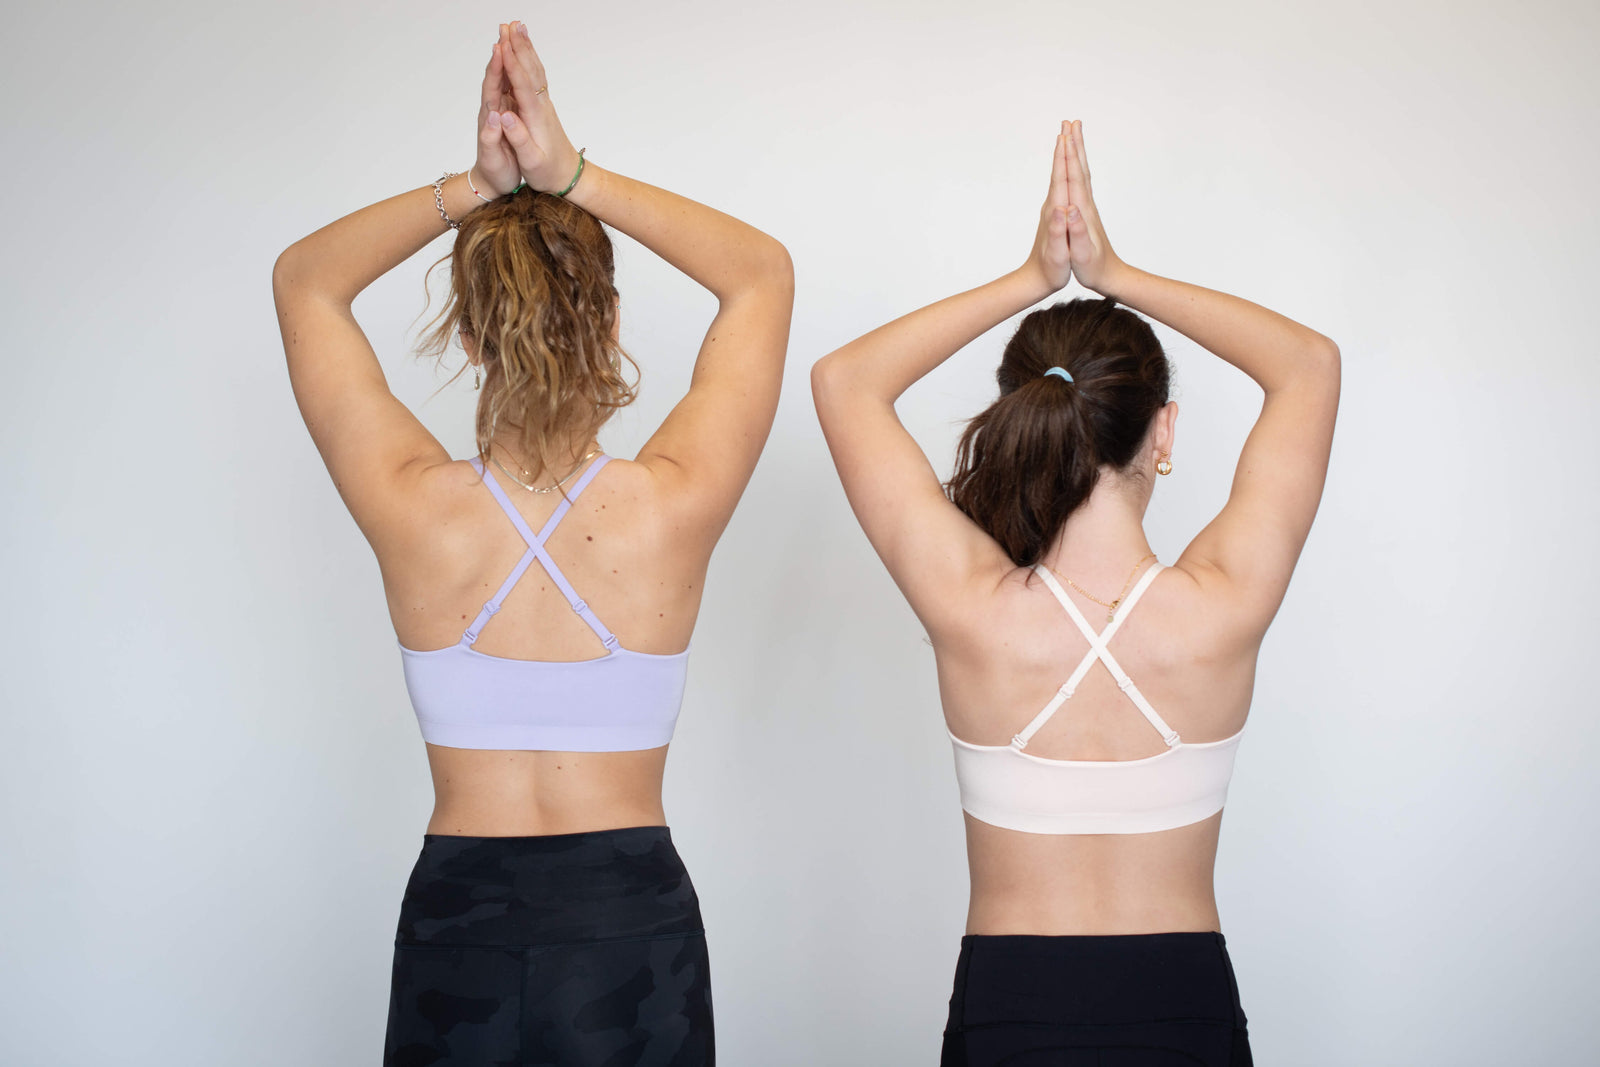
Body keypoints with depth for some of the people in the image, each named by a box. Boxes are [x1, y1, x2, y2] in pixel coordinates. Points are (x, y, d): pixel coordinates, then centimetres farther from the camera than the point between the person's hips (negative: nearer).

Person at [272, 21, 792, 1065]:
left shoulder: (414, 511, -13)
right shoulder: (674, 509, -15)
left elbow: (304, 280, 3)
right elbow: (765, 272, -1)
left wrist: (475, 186, -10)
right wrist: (573, 176, -10)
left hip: (456, 920, 1)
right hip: (633, 925, 0)